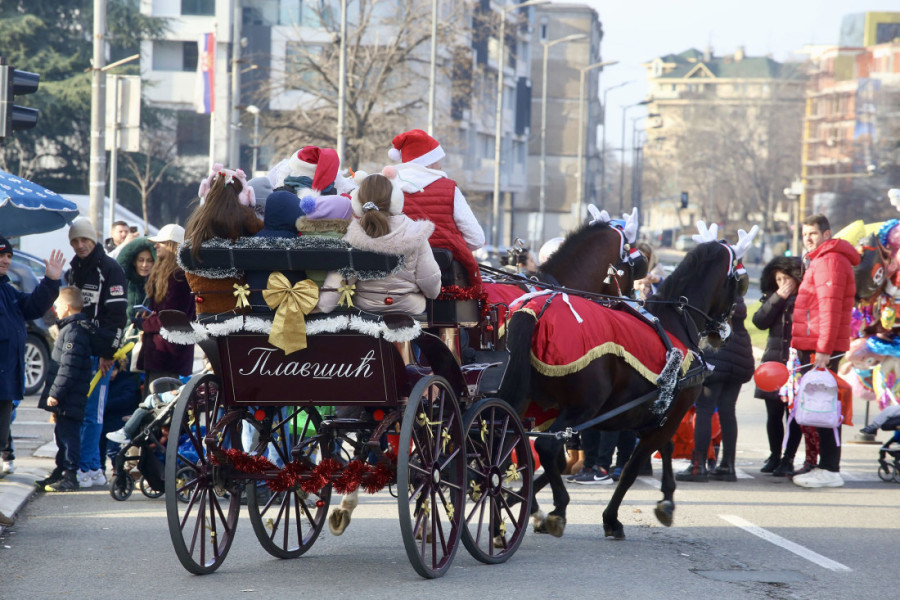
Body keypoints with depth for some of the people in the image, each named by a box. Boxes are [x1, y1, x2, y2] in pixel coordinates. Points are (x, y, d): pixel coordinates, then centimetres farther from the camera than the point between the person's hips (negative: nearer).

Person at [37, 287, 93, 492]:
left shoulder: (74, 331, -17)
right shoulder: (71, 327, 16)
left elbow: (68, 366, -22)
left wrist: (56, 393, -21)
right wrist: (55, 393, 23)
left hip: (69, 398, -11)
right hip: (66, 399, 11)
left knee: (68, 435, -8)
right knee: (62, 433, 17)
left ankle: (70, 476, -6)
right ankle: (60, 472, 26)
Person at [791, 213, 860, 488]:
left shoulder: (829, 260, -10)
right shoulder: (819, 260, 23)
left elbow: (830, 308, -19)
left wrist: (824, 349, -24)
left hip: (821, 350, -10)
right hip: (816, 348, 10)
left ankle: (830, 470, -11)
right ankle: (824, 466, 15)